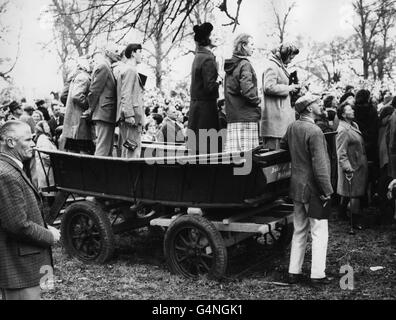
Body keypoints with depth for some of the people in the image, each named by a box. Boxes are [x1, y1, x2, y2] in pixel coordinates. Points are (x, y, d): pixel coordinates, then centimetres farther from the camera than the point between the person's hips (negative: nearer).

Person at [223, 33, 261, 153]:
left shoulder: (230, 66, 16)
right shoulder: (245, 65, -10)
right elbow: (247, 90, -19)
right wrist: (257, 102, -4)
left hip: (231, 116, 8)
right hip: (245, 116, -8)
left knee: (232, 150, 6)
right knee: (246, 151, -7)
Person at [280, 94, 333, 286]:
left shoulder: (292, 128, 4)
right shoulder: (314, 132, -19)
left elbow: (282, 145, 24)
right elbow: (320, 165, -21)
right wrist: (327, 191, -15)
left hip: (296, 187, 8)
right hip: (313, 189, -8)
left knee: (299, 231, 16)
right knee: (319, 233, 1)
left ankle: (294, 272, 20)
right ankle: (317, 275, 5)